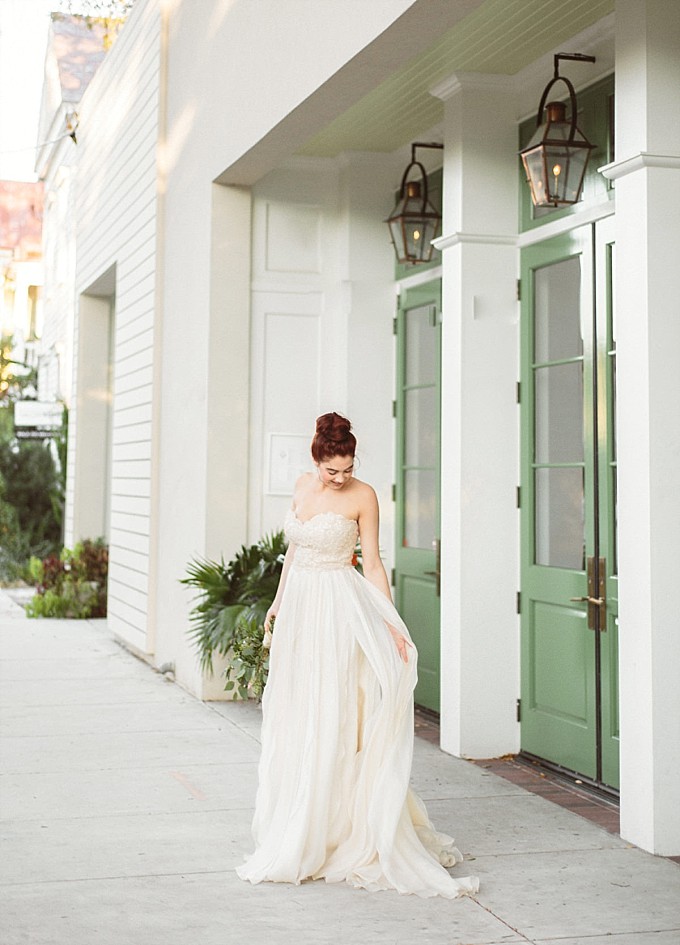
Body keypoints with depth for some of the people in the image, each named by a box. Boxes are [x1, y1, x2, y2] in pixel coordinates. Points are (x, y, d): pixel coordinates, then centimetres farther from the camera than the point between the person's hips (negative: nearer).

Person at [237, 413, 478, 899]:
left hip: (340, 611, -6)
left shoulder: (363, 496, -8)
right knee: (293, 724, 9)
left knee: (333, 724, -5)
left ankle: (333, 836, 3)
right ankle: (297, 836, 20)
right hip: (299, 607, 6)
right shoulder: (303, 486, 8)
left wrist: (391, 623, -13)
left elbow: (372, 563, -6)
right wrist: (278, 601, 20)